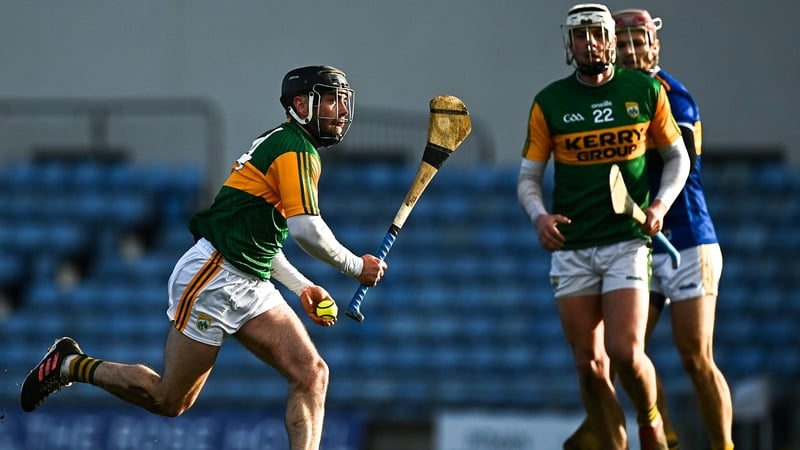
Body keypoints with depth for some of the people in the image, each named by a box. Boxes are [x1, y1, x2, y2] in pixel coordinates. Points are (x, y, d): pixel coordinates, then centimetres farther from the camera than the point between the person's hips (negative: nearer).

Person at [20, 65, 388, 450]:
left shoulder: (279, 145, 19)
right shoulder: (296, 151, -12)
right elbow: (306, 230, -23)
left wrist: (302, 287, 18)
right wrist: (356, 266, -8)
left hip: (251, 288, 10)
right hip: (214, 278, -10)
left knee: (312, 374, -6)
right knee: (169, 400, 0)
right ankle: (71, 365, 17)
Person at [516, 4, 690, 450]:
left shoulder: (646, 91, 2)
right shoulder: (549, 103, 4)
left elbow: (678, 156, 13)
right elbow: (529, 176, 9)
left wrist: (661, 203, -5)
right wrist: (539, 215, -12)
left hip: (627, 241, -2)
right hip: (571, 249, 2)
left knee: (625, 353, -15)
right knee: (590, 366, 0)